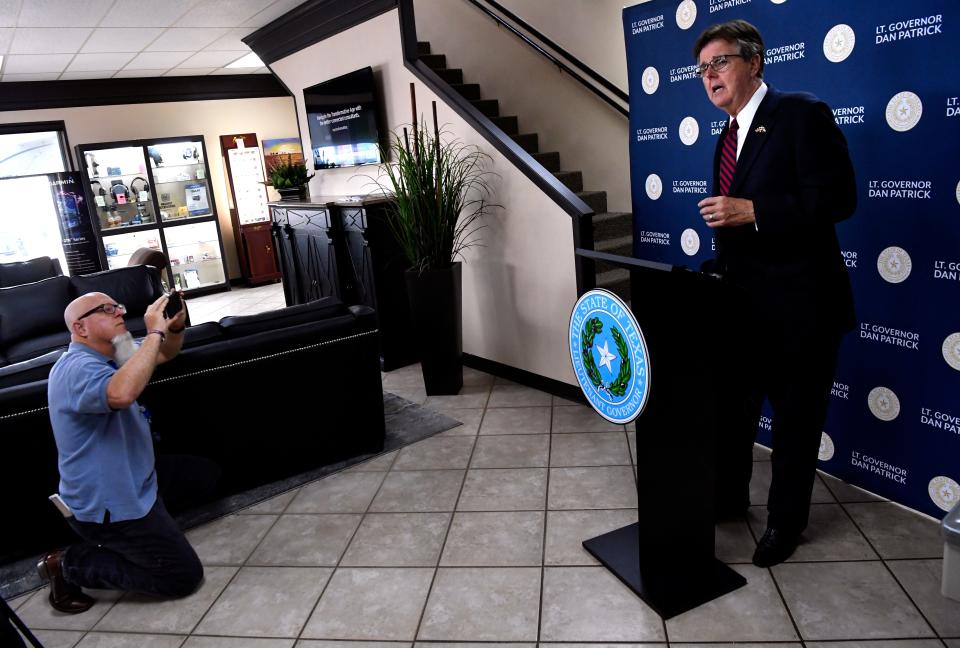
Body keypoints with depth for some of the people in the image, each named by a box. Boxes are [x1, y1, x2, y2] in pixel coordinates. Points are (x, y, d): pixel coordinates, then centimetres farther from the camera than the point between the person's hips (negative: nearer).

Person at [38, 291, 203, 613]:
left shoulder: (109, 353, 7)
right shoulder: (77, 367, -24)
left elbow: (165, 354, 17)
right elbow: (121, 393, -47)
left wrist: (175, 326, -6)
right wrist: (154, 332, -37)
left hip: (131, 484, 10)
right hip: (107, 504, -10)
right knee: (184, 576, -6)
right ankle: (72, 565, 5)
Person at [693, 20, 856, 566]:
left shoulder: (803, 114, -10)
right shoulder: (730, 136, 14)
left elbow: (838, 197, -19)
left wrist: (752, 210, -24)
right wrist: (722, 272, 10)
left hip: (799, 306, -7)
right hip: (744, 305, 7)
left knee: (796, 420, 9)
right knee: (732, 407, 16)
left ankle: (786, 521, 28)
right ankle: (729, 496, 37)